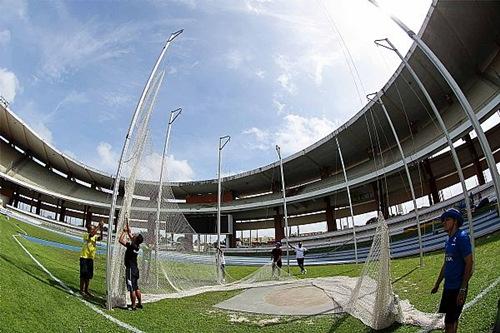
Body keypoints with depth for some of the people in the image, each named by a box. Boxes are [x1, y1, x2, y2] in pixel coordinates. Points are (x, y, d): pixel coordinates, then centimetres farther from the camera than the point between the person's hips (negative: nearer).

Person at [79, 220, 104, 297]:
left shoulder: (95, 236, 6)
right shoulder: (86, 235, -12)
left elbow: (100, 238, -13)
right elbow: (92, 234, -32)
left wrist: (101, 229, -21)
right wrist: (98, 226, -30)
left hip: (91, 258, 7)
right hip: (84, 257, -7)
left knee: (89, 275, 12)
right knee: (83, 274, 0)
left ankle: (86, 290, 23)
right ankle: (81, 290, 11)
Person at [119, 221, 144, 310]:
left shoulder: (131, 246, -18)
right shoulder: (137, 246, 4)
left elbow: (120, 240, -17)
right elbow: (130, 235, 18)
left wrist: (124, 231, -6)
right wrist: (127, 227, 21)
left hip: (130, 269, -8)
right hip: (135, 269, 8)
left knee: (132, 289, -2)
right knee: (136, 288, 15)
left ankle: (133, 306, 4)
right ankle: (139, 304, 22)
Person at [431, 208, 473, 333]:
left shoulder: (462, 237, -14)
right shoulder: (448, 240, 11)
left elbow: (469, 264, -18)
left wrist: (462, 289, -21)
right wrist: (437, 284, 22)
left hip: (457, 288, -8)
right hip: (448, 286, 8)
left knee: (450, 321, -1)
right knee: (450, 318, 17)